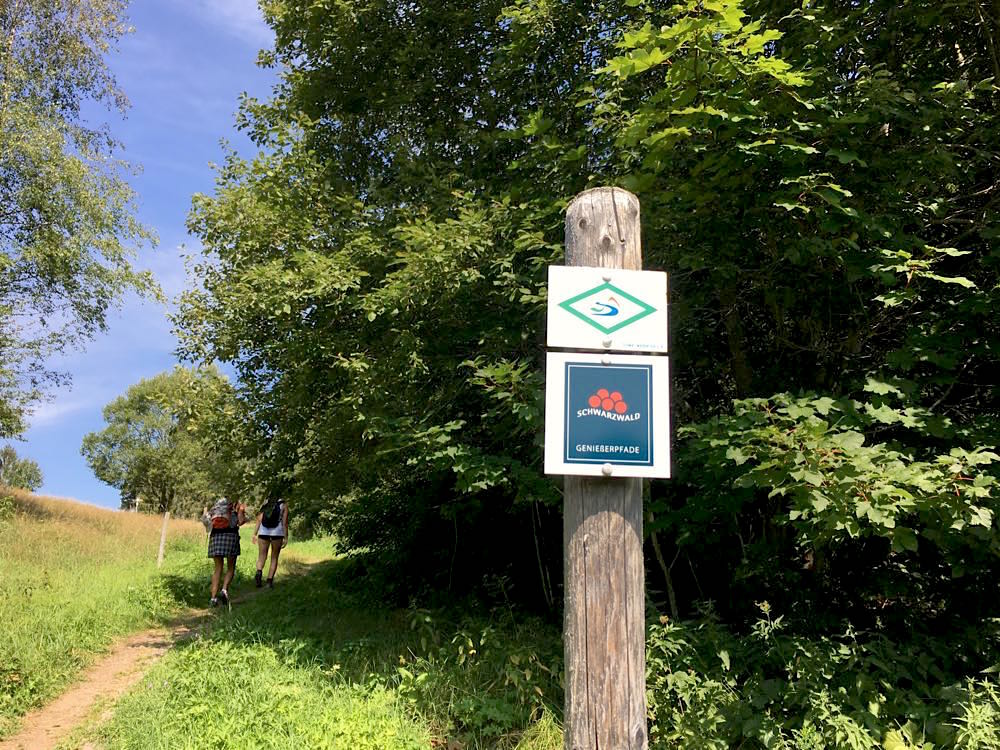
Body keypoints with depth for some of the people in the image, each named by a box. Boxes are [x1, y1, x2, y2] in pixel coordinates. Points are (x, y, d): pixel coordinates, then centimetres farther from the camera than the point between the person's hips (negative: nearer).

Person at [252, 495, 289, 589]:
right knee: (274, 558, 11)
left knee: (262, 557, 6)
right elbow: (285, 522, -2)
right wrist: (286, 537, -2)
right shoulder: (284, 505, 8)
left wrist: (255, 534, 3)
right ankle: (270, 581, 5)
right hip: (277, 533, -2)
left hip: (263, 532, 2)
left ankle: (259, 572, -22)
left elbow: (259, 520, 7)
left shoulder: (266, 504, 17)